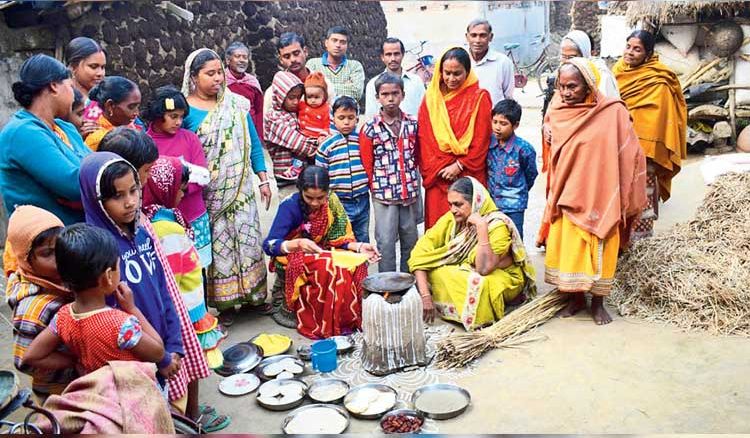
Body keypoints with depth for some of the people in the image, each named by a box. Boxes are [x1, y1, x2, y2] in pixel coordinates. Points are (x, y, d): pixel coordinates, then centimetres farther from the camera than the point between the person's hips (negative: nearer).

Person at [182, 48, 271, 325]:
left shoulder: (235, 104, 5)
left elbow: (253, 143, 10)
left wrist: (263, 180, 7)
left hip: (241, 190, 4)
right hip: (208, 195, -3)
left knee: (248, 239, 8)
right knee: (216, 245, 3)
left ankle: (252, 294, 23)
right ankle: (223, 302, 16)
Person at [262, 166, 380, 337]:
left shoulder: (332, 202, -7)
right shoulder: (290, 205, -20)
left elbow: (338, 238, -2)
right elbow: (269, 245, -22)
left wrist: (359, 247, -21)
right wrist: (298, 244, -39)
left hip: (321, 255, 4)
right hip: (291, 260, -4)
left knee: (356, 264, -22)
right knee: (325, 268, -34)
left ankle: (346, 317, -6)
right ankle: (286, 306, -12)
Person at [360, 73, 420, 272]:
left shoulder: (413, 124, 4)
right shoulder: (370, 128, -6)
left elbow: (418, 156, 13)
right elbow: (367, 164, -1)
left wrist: (414, 182, 8)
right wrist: (376, 187, 0)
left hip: (411, 192, 3)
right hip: (383, 195, -3)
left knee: (410, 240, 13)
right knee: (386, 242, 1)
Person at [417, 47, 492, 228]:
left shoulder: (479, 98, 0)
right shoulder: (431, 98, 8)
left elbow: (481, 139, -4)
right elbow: (423, 137, 3)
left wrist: (460, 165, -9)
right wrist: (435, 168, -6)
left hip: (468, 176, -2)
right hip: (437, 177, 2)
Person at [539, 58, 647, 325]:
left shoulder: (612, 112, -11)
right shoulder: (557, 113, 0)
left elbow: (630, 155, -6)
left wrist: (625, 199, -4)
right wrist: (554, 196, 10)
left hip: (600, 196, -3)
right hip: (567, 196, 3)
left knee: (600, 251, 6)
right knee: (568, 248, 8)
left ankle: (598, 302, 23)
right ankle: (576, 298, 25)